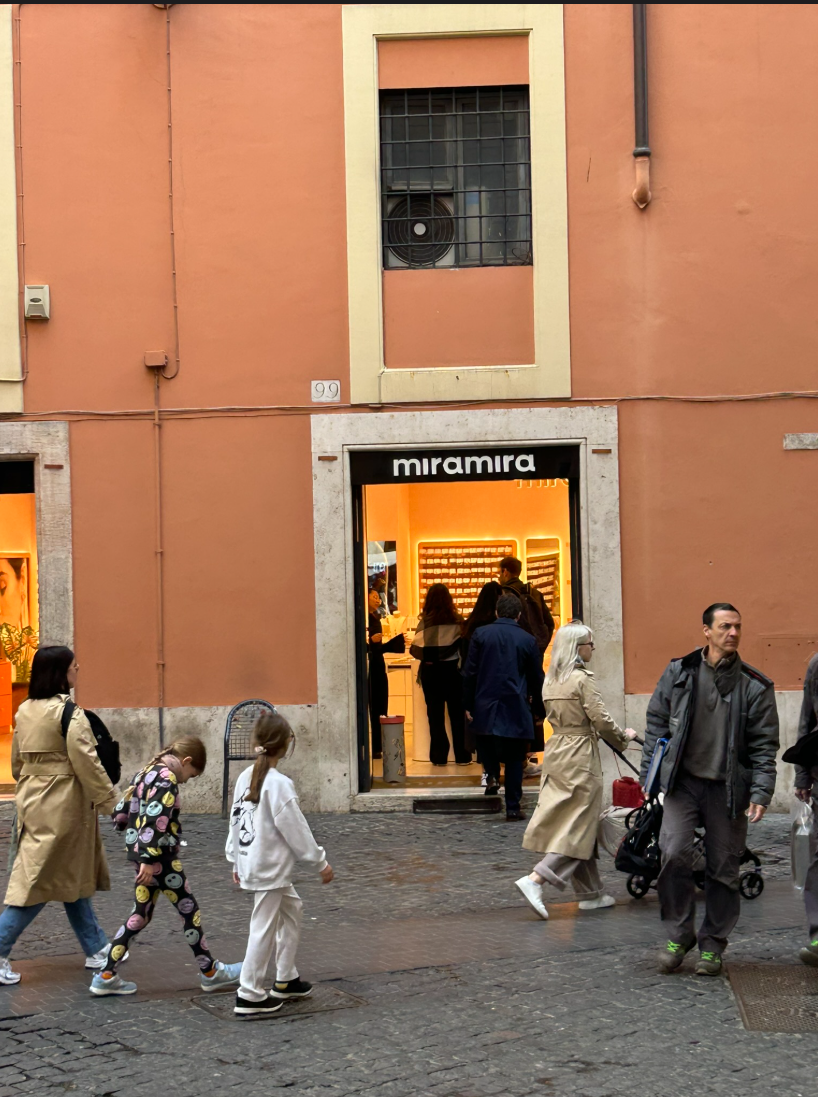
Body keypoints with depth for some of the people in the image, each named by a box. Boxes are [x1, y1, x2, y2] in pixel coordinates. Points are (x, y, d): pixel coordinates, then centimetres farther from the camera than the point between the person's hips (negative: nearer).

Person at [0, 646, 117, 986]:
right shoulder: (69, 714, -17)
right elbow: (87, 763, -18)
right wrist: (109, 800, -9)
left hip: (33, 802, 9)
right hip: (63, 806, -9)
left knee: (75, 879, 17)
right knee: (42, 881, -2)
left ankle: (97, 949, 26)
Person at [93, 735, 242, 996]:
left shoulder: (146, 773, 12)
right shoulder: (167, 778, -15)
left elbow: (121, 812, 18)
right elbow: (156, 820, -26)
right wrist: (148, 860, -28)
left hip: (142, 856, 9)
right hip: (159, 857, -9)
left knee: (140, 915, 13)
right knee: (189, 910, 3)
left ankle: (106, 976, 12)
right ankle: (210, 973, 13)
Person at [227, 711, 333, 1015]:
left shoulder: (245, 778, 4)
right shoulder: (279, 784, -20)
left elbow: (235, 821, 11)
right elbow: (296, 829, -17)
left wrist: (236, 861, 20)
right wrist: (320, 863, -7)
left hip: (250, 862, 9)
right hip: (269, 868, -9)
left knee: (291, 910, 21)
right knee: (264, 928, -1)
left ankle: (286, 980, 28)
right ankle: (249, 995, 5)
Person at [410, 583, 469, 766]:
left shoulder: (425, 622, -9)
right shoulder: (457, 621, -7)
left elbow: (416, 649, -10)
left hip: (430, 671, 0)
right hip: (452, 669, 0)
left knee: (435, 714, 8)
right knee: (457, 713, 9)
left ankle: (439, 756, 8)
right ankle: (462, 755, 10)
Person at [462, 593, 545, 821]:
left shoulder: (481, 634, 1)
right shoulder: (527, 640, 1)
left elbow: (470, 672, 1)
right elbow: (537, 679, 7)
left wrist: (469, 705, 7)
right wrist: (539, 708, 18)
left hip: (485, 706, 0)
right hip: (515, 708, 0)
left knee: (488, 750, 18)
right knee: (514, 759, 4)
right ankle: (513, 806, 3)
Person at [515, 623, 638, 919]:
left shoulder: (550, 680, 10)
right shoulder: (582, 679, -13)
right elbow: (601, 719, -15)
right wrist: (623, 737, 3)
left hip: (556, 752, 8)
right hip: (580, 755, -8)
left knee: (565, 822, 11)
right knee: (578, 825, -3)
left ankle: (590, 893, 18)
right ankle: (535, 879, -15)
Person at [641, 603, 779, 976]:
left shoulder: (755, 686, 0)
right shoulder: (678, 674, 3)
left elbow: (764, 745, 0)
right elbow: (657, 723, 11)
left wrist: (761, 793, -9)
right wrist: (650, 773, 6)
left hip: (728, 790, 0)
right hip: (683, 782, 0)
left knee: (723, 868, 5)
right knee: (673, 853, -14)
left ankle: (712, 945, 20)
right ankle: (680, 933, 5)